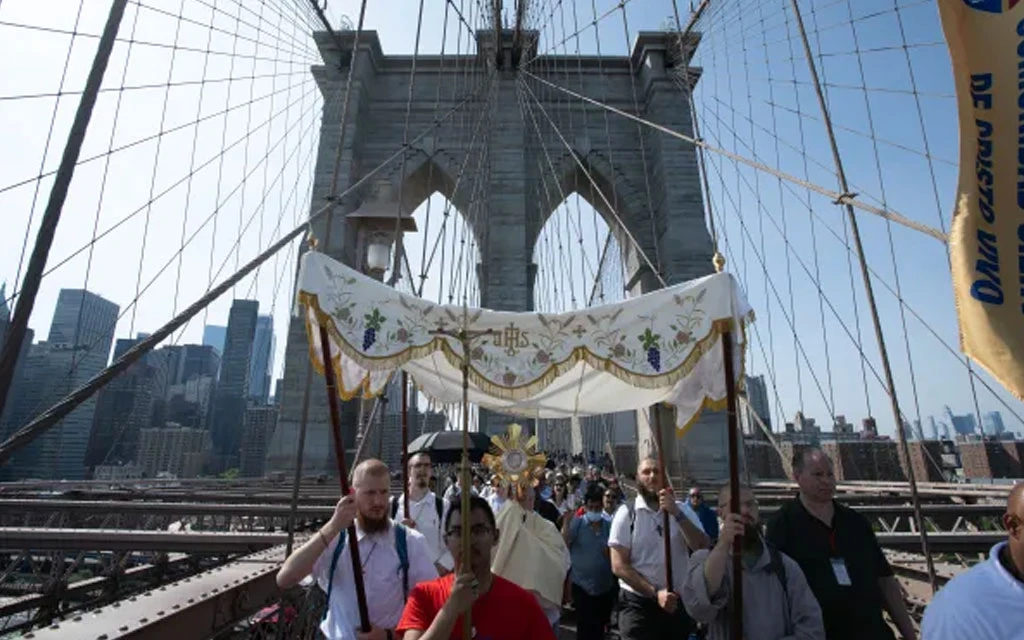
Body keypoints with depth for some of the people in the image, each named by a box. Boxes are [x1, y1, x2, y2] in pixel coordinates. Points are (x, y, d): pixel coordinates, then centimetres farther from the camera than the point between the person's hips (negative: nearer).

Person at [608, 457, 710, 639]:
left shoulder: (683, 510, 2)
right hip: (638, 603, -3)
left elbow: (703, 548, -13)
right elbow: (619, 566, -10)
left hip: (679, 603, 3)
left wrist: (677, 513, -23)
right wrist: (655, 593, -17)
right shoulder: (627, 513, -8)